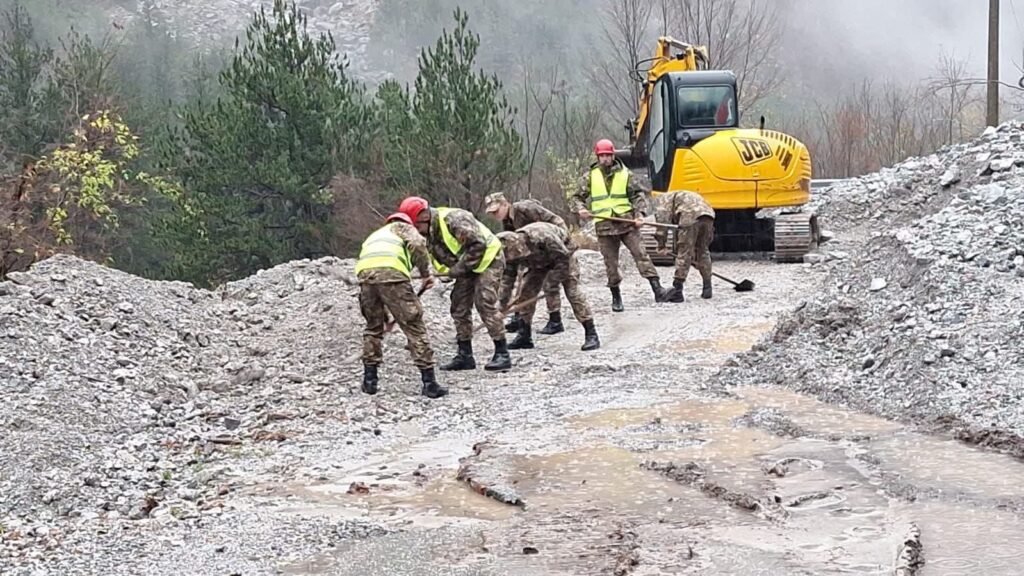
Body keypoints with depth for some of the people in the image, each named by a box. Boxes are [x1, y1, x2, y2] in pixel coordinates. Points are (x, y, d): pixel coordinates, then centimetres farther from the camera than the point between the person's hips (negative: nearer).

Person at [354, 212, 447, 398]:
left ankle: (369, 380, 26)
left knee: (373, 327, 25)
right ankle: (429, 383, 1)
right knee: (414, 327, 2)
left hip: (364, 273, 5)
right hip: (392, 273, -5)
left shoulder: (374, 236, 43)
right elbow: (417, 244, 1)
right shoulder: (402, 227, 27)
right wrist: (425, 273, 11)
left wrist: (386, 316, 47)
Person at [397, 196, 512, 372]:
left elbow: (478, 243, -29)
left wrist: (459, 268, -25)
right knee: (459, 305, 4)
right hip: (467, 266, 9)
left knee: (485, 302, -18)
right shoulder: (429, 234, 2)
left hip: (488, 258, -9)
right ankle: (465, 355, 10)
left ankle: (502, 353, -14)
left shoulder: (452, 219, -27)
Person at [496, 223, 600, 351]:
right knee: (526, 292, -3)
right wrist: (503, 302, -15)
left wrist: (554, 281, -27)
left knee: (573, 291, -17)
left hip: (563, 252, -6)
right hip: (540, 262, 6)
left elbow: (563, 257, -31)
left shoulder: (542, 236, -41)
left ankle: (591, 335, -15)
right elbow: (507, 277, -12)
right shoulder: (512, 249, -21)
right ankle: (524, 337, 7)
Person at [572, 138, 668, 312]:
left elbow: (637, 194, 9)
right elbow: (578, 197, 13)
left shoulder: (624, 173, 6)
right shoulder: (590, 176, 7)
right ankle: (616, 297, 15)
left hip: (627, 222, 0)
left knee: (640, 254, -8)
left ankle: (657, 289, -11)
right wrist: (581, 209, -9)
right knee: (611, 263, 3)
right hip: (604, 226, 0)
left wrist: (639, 215, -3)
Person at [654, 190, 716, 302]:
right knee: (703, 251, 21)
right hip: (708, 214, 7)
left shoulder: (660, 199, 20)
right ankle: (707, 288, 26)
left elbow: (662, 218, 0)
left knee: (683, 252, -1)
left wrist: (661, 245, 1)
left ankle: (677, 291, 0)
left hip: (690, 216, -7)